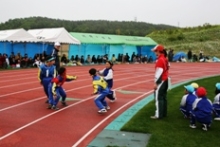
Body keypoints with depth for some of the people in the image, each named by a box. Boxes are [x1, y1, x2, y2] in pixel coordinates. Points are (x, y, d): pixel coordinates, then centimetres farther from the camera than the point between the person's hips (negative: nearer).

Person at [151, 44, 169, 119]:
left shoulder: (160, 60, -19)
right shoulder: (165, 59, 12)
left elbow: (159, 72, -22)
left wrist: (156, 83, -20)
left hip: (161, 81, -10)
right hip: (165, 80, 10)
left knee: (158, 98, -5)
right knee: (163, 97, 14)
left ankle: (158, 115, -2)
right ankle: (163, 113, 21)